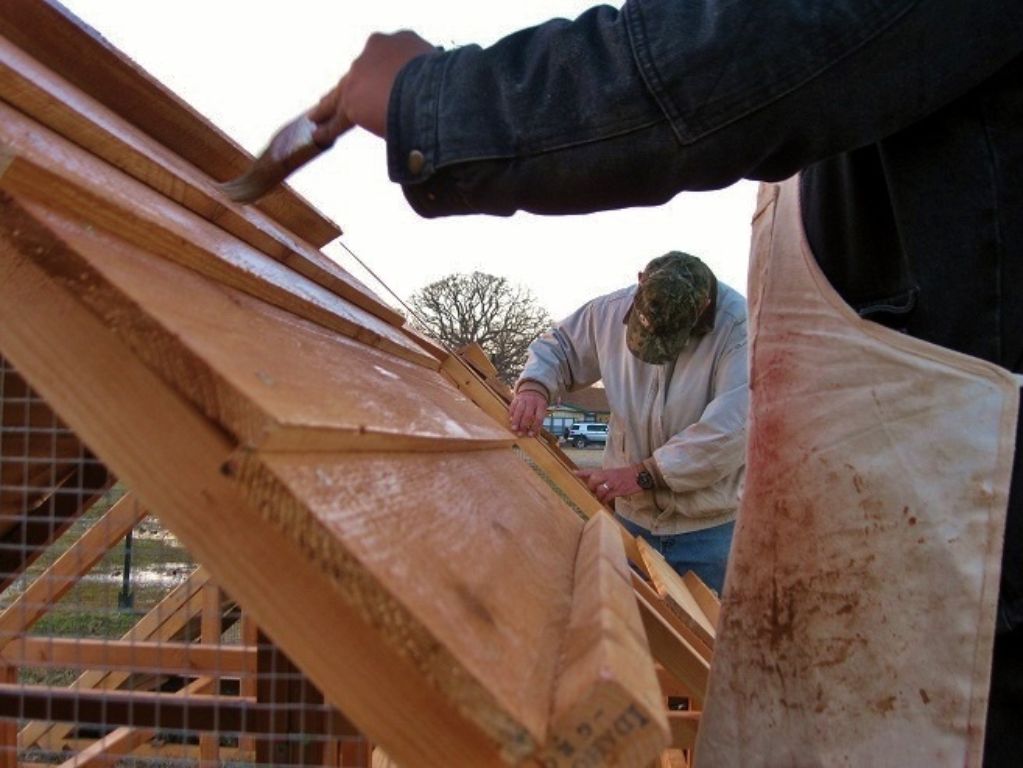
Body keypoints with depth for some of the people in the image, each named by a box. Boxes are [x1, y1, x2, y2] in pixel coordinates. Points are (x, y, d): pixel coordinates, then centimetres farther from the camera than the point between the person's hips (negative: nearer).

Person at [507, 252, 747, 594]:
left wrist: (644, 474, -24)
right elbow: (556, 347, 13)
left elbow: (731, 431, -28)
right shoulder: (613, 310, -4)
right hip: (631, 518, 4)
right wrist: (534, 386, -10)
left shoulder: (739, 326, -20)